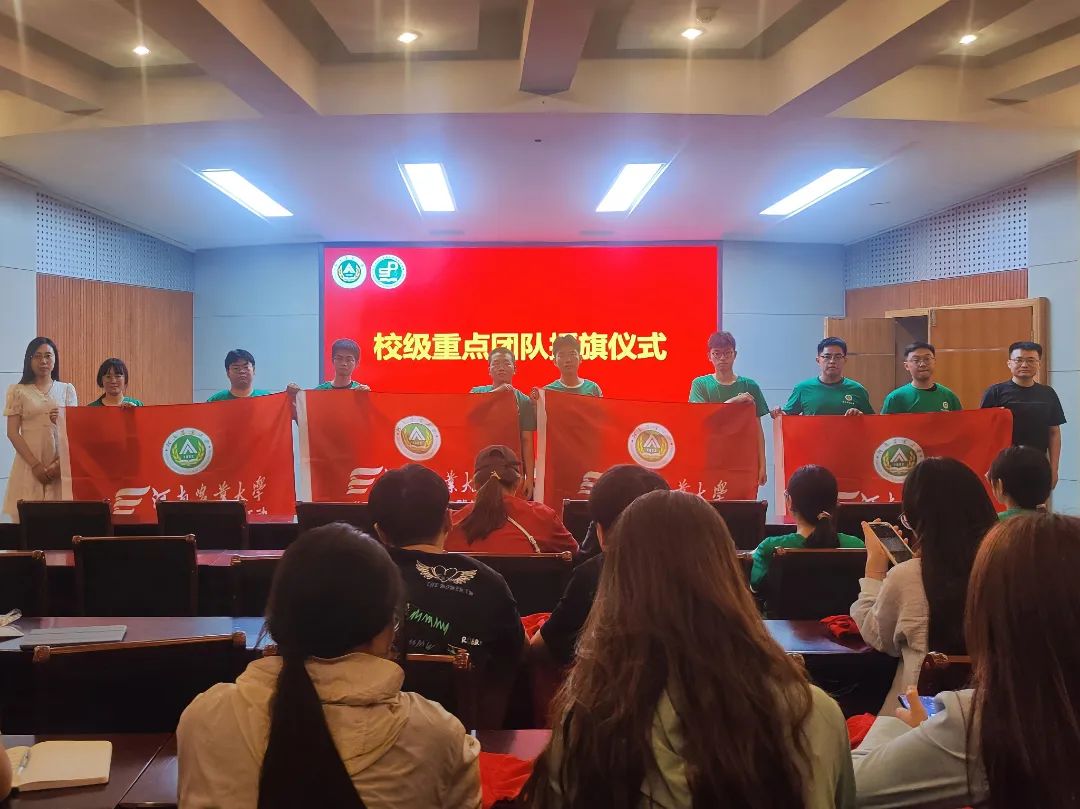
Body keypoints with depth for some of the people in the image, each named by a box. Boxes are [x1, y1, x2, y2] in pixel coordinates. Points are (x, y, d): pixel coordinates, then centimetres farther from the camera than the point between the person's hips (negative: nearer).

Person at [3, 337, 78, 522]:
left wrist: (60, 463, -8)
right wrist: (35, 464, -10)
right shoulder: (18, 391, 5)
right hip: (29, 462, -1)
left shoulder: (67, 389, 9)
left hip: (61, 463, 1)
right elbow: (12, 433, 0)